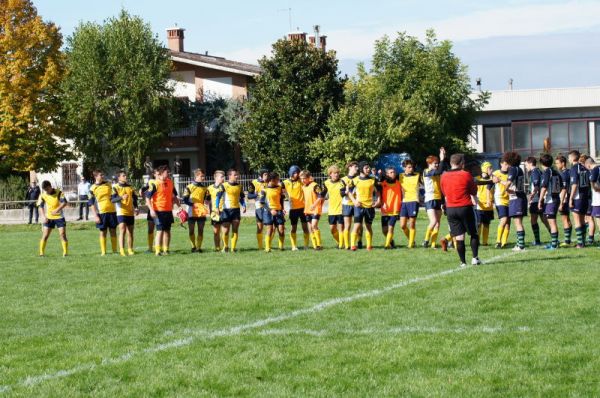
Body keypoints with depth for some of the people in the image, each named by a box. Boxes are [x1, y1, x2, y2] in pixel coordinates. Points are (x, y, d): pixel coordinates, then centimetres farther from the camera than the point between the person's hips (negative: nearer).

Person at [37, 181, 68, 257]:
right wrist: (43, 216, -10)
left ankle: (65, 253, 0)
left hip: (59, 217, -2)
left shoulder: (58, 192, -13)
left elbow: (64, 203, -18)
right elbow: (41, 206, 3)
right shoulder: (43, 195, -4)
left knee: (63, 234, -6)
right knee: (45, 235, -2)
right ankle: (41, 253, 5)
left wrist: (57, 210, -31)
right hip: (49, 218, 2)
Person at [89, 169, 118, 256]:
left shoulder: (108, 184, 8)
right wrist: (95, 216, -9)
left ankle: (114, 250, 10)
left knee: (113, 231, 5)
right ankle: (103, 252, 6)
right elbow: (91, 203, -4)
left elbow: (114, 196, 22)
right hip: (101, 212, -3)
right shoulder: (93, 188, -3)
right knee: (103, 232, 1)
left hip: (112, 211, 3)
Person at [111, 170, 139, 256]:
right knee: (122, 231, -15)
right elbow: (112, 199, -15)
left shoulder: (130, 187, 14)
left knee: (130, 232, 8)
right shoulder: (115, 187, -2)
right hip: (121, 212, -5)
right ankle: (122, 250, -17)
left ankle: (130, 250, 16)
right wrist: (121, 197, -31)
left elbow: (135, 198, 22)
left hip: (130, 213, 5)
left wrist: (136, 208, 8)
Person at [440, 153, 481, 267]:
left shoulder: (444, 176, 3)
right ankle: (475, 257, 2)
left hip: (450, 209, 3)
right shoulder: (466, 175, -8)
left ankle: (463, 262, 1)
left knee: (459, 237, 4)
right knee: (474, 234, 12)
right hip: (465, 208, -3)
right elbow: (474, 192, 2)